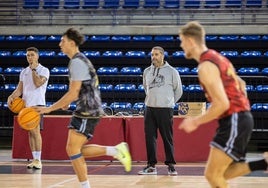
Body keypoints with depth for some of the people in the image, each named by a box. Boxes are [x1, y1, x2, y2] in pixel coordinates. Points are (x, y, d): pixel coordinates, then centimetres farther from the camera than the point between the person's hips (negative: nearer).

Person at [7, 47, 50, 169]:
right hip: (26, 104, 6)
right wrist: (11, 96, -4)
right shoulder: (24, 72, 15)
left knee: (35, 131, -14)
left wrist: (33, 69, -11)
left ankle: (38, 160, -13)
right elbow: (19, 89, 14)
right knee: (30, 132, 6)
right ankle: (34, 159, 10)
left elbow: (38, 83, -18)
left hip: (37, 104, -6)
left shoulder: (44, 70, -2)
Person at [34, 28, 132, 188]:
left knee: (72, 149, -9)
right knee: (77, 149, 10)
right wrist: (67, 102, 24)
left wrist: (49, 109, -18)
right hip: (86, 110, 10)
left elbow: (73, 94, -20)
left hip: (88, 111, -10)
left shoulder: (77, 62, -16)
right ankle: (116, 151, 9)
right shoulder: (80, 60, 16)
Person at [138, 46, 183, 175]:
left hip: (165, 109, -4)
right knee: (150, 137, 2)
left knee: (167, 138, -1)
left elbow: (178, 91, 6)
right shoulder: (147, 71, 9)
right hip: (149, 108, 4)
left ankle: (170, 165, 6)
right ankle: (151, 165, 7)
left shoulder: (172, 71, -2)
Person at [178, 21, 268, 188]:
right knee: (222, 173, 13)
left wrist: (196, 122, -13)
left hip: (233, 121, -10)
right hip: (241, 118, 10)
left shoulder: (206, 67, -17)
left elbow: (222, 104, -23)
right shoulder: (217, 58, 15)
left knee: (212, 174, -8)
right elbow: (241, 84, 25)